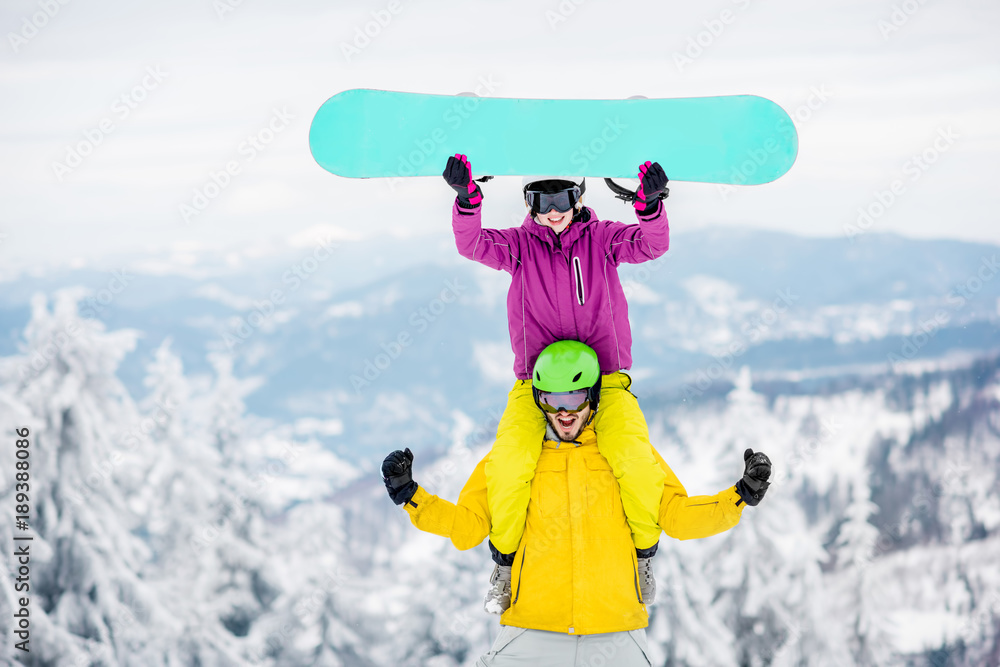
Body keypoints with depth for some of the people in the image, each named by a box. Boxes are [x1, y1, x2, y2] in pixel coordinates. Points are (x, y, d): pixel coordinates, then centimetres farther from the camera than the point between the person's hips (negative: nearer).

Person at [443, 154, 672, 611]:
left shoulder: (601, 238, 4)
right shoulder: (520, 244, 5)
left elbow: (650, 245, -14)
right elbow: (472, 244, -13)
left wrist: (650, 205, -35)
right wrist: (466, 198, -32)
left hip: (605, 380, 0)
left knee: (636, 461, -26)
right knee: (509, 464, -26)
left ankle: (645, 552, 1)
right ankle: (504, 561, -2)